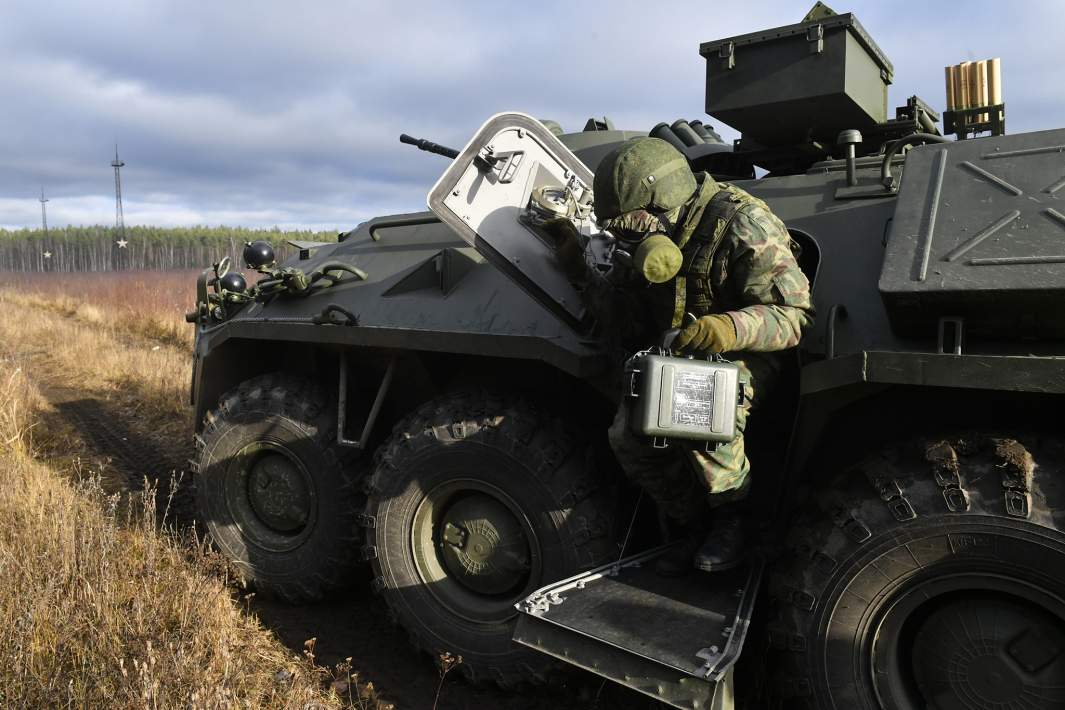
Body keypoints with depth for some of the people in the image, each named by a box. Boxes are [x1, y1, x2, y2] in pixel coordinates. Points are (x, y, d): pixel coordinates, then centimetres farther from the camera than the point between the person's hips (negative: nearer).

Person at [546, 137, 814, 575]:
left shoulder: (742, 226, -20)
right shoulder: (644, 244, 0)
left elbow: (795, 316, -21)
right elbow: (628, 333, 3)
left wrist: (731, 329, -42)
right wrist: (580, 272, -4)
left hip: (744, 355, -6)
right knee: (628, 437, -17)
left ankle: (730, 517, -8)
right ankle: (695, 526, 7)